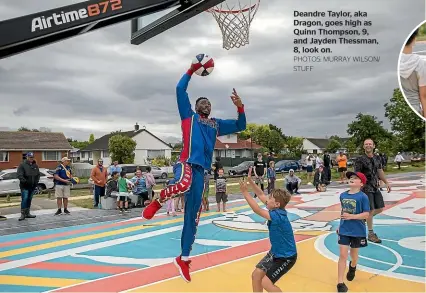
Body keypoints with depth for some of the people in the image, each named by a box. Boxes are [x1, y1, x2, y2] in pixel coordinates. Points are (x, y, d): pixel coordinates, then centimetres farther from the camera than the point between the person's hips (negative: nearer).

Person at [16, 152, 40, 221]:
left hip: (33, 186, 6)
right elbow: (19, 175, -13)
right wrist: (25, 181, -21)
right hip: (25, 186, -6)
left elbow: (38, 174, 16)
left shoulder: (35, 165, 10)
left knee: (29, 200, 12)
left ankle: (27, 213, 20)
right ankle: (22, 214, -4)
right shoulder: (22, 165, -7)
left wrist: (36, 181, 2)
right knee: (24, 200, -9)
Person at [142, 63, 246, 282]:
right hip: (186, 163, -5)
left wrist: (240, 107, 12)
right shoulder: (189, 115, 14)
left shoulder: (216, 124, 26)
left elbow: (241, 126, 27)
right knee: (184, 185, -42)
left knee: (193, 215, 5)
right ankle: (158, 201, -11)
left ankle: (183, 258, 16)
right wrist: (192, 69, 6)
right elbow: (180, 89, 5)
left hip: (201, 169, 5)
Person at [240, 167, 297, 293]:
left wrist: (245, 192, -35)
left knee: (266, 282, -11)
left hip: (286, 257, -9)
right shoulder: (276, 209, -6)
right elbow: (261, 195, 0)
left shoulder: (278, 215, -30)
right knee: (256, 275, 7)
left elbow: (257, 210, -36)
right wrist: (250, 181, -9)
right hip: (275, 252, 9)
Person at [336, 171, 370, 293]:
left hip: (358, 231, -2)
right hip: (344, 230, 2)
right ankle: (340, 283, 4)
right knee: (343, 255, -1)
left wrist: (352, 216, -26)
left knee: (354, 253, 19)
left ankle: (352, 267, 53)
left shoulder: (363, 197, -15)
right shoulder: (343, 195, 0)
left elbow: (366, 214, -15)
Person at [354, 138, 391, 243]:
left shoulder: (377, 158, 6)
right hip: (366, 188, -7)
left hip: (376, 187, 7)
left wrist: (386, 182, 20)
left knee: (380, 208, 10)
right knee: (371, 210, -3)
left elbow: (380, 171, 19)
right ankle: (371, 234, 10)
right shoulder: (360, 159, -14)